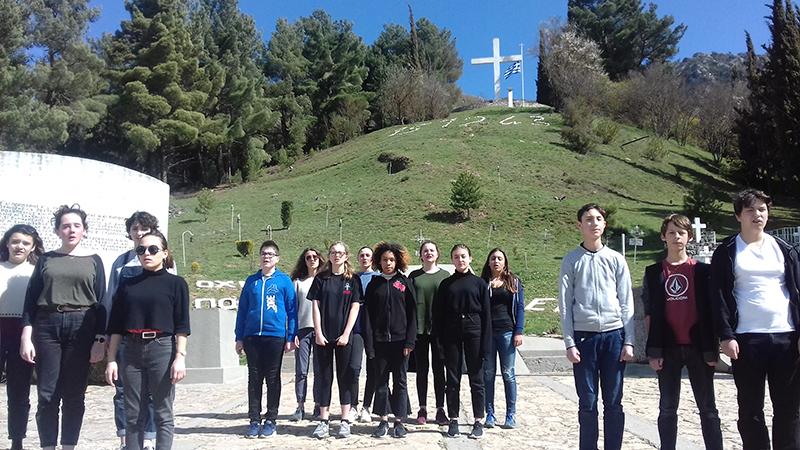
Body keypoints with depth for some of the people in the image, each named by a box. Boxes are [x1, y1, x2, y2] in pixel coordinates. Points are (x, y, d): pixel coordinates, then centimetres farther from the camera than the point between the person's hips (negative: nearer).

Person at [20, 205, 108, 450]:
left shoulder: (93, 261, 6)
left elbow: (100, 302, 4)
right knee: (47, 394, 0)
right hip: (47, 326, 1)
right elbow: (31, 299, 6)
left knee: (74, 395, 4)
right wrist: (26, 337, -4)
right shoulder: (46, 259, 9)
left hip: (81, 328, 0)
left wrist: (100, 340, -3)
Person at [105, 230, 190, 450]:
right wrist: (112, 359, 4)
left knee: (163, 413, 3)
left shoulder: (175, 283, 1)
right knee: (132, 414, 8)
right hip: (132, 352, 3)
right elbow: (116, 326, 10)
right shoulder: (127, 285, 10)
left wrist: (180, 357, -11)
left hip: (162, 350, -3)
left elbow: (181, 326, -3)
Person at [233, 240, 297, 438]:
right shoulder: (251, 280, 8)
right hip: (252, 336, 3)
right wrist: (239, 338, 8)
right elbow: (242, 309, 11)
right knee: (254, 379, 8)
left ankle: (271, 420, 16)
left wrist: (291, 337, -5)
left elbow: (292, 310, 0)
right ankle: (254, 420, 16)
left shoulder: (284, 280, 0)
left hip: (276, 336, -3)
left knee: (273, 379, 7)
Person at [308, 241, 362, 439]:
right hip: (323, 337, 1)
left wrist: (346, 334, -9)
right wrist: (318, 333, -6)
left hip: (344, 336, -1)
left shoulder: (353, 280, 4)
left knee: (345, 378, 4)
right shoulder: (321, 278, 7)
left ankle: (345, 421, 11)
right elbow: (315, 306, 3)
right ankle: (323, 421, 11)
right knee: (325, 377, 6)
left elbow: (355, 307, -1)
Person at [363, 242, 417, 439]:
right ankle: (383, 421, 16)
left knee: (400, 381, 6)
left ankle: (399, 421, 14)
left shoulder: (405, 283, 3)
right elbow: (367, 314, 3)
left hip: (400, 340, -1)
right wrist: (369, 344, -6)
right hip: (380, 340, 1)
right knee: (381, 381, 7)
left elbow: (412, 313, 0)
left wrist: (410, 341, -8)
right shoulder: (374, 284, 6)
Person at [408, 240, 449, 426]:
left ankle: (440, 409, 13)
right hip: (419, 327, 1)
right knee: (422, 369, 7)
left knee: (438, 369, 5)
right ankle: (422, 409, 16)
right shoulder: (414, 276, 8)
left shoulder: (445, 275, 6)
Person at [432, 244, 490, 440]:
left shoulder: (479, 283, 3)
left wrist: (485, 343, -5)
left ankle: (478, 421, 13)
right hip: (451, 334, 1)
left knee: (476, 378, 4)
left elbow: (486, 315, 1)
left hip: (474, 333, -1)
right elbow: (438, 314, 5)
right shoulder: (446, 284, 6)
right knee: (452, 379, 7)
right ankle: (453, 420, 16)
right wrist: (440, 340, -3)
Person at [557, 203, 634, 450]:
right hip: (583, 336, -1)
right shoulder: (571, 260, 3)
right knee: (587, 403, 4)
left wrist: (628, 341, 0)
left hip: (613, 335, 1)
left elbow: (626, 303, 6)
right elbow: (565, 305, 1)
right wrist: (569, 343, -5)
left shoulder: (616, 259, 7)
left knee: (614, 402, 6)